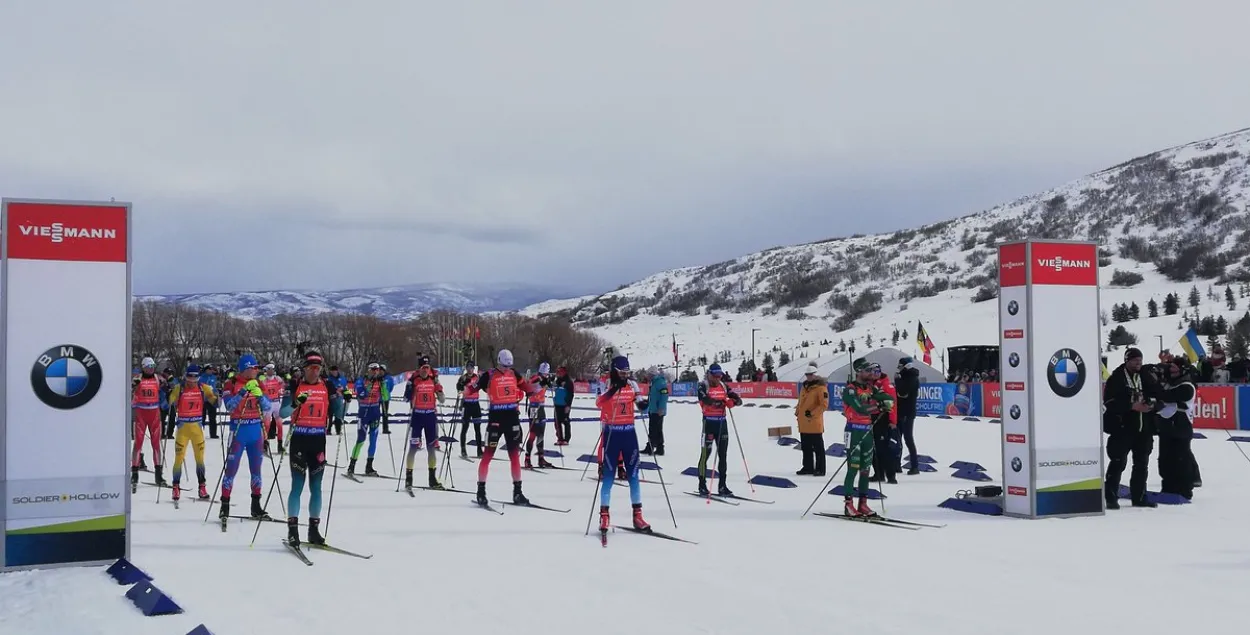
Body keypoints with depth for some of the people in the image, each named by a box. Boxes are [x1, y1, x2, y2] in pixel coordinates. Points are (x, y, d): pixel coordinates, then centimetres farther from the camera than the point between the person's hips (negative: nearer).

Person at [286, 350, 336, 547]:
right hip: (299, 439, -3)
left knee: (316, 487, 7)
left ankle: (314, 528, 14)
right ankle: (292, 528, -1)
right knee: (297, 485, -6)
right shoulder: (296, 385, -2)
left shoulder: (327, 385, 6)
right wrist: (297, 402, -26)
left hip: (318, 440, 3)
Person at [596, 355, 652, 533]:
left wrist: (643, 403, -5)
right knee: (608, 475, -2)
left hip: (629, 433, 3)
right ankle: (604, 516, 3)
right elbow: (599, 403, -25)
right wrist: (611, 390, -41)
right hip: (611, 433, -3)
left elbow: (639, 402, 19)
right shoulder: (607, 385, -6)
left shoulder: (632, 385, 5)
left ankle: (637, 515, 10)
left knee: (633, 475, 5)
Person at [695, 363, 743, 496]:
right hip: (709, 422, -5)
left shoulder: (724, 386, 11)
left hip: (722, 422, 6)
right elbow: (705, 399, -25)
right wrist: (721, 402, -32)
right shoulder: (703, 386, -4)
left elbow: (739, 400, 4)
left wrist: (732, 402, -18)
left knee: (723, 454, 7)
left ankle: (722, 486, 13)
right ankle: (702, 485, 4)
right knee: (706, 453, -3)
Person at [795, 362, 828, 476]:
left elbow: (824, 404, -16)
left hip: (815, 423, -8)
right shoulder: (804, 386, 14)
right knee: (805, 447, 14)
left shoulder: (820, 387, -11)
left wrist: (812, 413, -20)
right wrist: (797, 411, 12)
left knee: (818, 447, -1)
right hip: (803, 424, 8)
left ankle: (820, 469, 5)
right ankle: (807, 467, 23)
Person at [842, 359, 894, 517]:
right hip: (855, 431, -7)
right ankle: (848, 503, 0)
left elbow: (888, 398, 0)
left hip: (868, 431, 7)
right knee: (853, 468, -6)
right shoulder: (850, 389, -11)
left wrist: (887, 401, -19)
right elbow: (860, 408, -25)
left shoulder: (871, 387, 9)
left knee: (865, 468, 9)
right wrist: (879, 406, -24)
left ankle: (863, 503, 14)